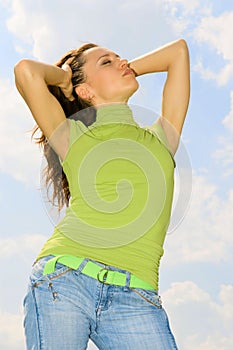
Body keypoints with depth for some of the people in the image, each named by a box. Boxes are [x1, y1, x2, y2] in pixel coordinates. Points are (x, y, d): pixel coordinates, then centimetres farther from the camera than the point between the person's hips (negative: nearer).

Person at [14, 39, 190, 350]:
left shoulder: (161, 138, 21)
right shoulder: (72, 137, 12)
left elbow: (178, 50, 27)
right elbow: (26, 71, -1)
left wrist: (128, 69, 32)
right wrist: (64, 76, 18)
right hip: (64, 279, -2)